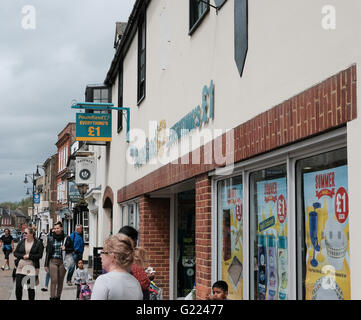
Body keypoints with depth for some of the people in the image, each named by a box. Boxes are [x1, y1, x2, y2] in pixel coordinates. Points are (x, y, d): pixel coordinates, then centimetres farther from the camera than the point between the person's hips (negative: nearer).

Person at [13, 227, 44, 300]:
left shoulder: (38, 243, -1)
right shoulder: (22, 242, 7)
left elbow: (40, 255, -5)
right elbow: (15, 253, 8)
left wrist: (29, 256, -13)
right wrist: (23, 256, -9)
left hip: (32, 268, -2)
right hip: (21, 267, 3)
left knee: (31, 287, 4)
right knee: (18, 286, -3)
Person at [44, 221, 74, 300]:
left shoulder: (66, 239, 4)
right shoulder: (51, 239, 6)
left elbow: (72, 249, 9)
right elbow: (48, 252, 9)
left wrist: (65, 249, -12)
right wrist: (46, 264, 6)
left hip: (62, 262, 0)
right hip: (53, 261, 0)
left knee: (60, 281, 6)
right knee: (54, 280, -7)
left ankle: (58, 297, 16)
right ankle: (52, 297, -7)